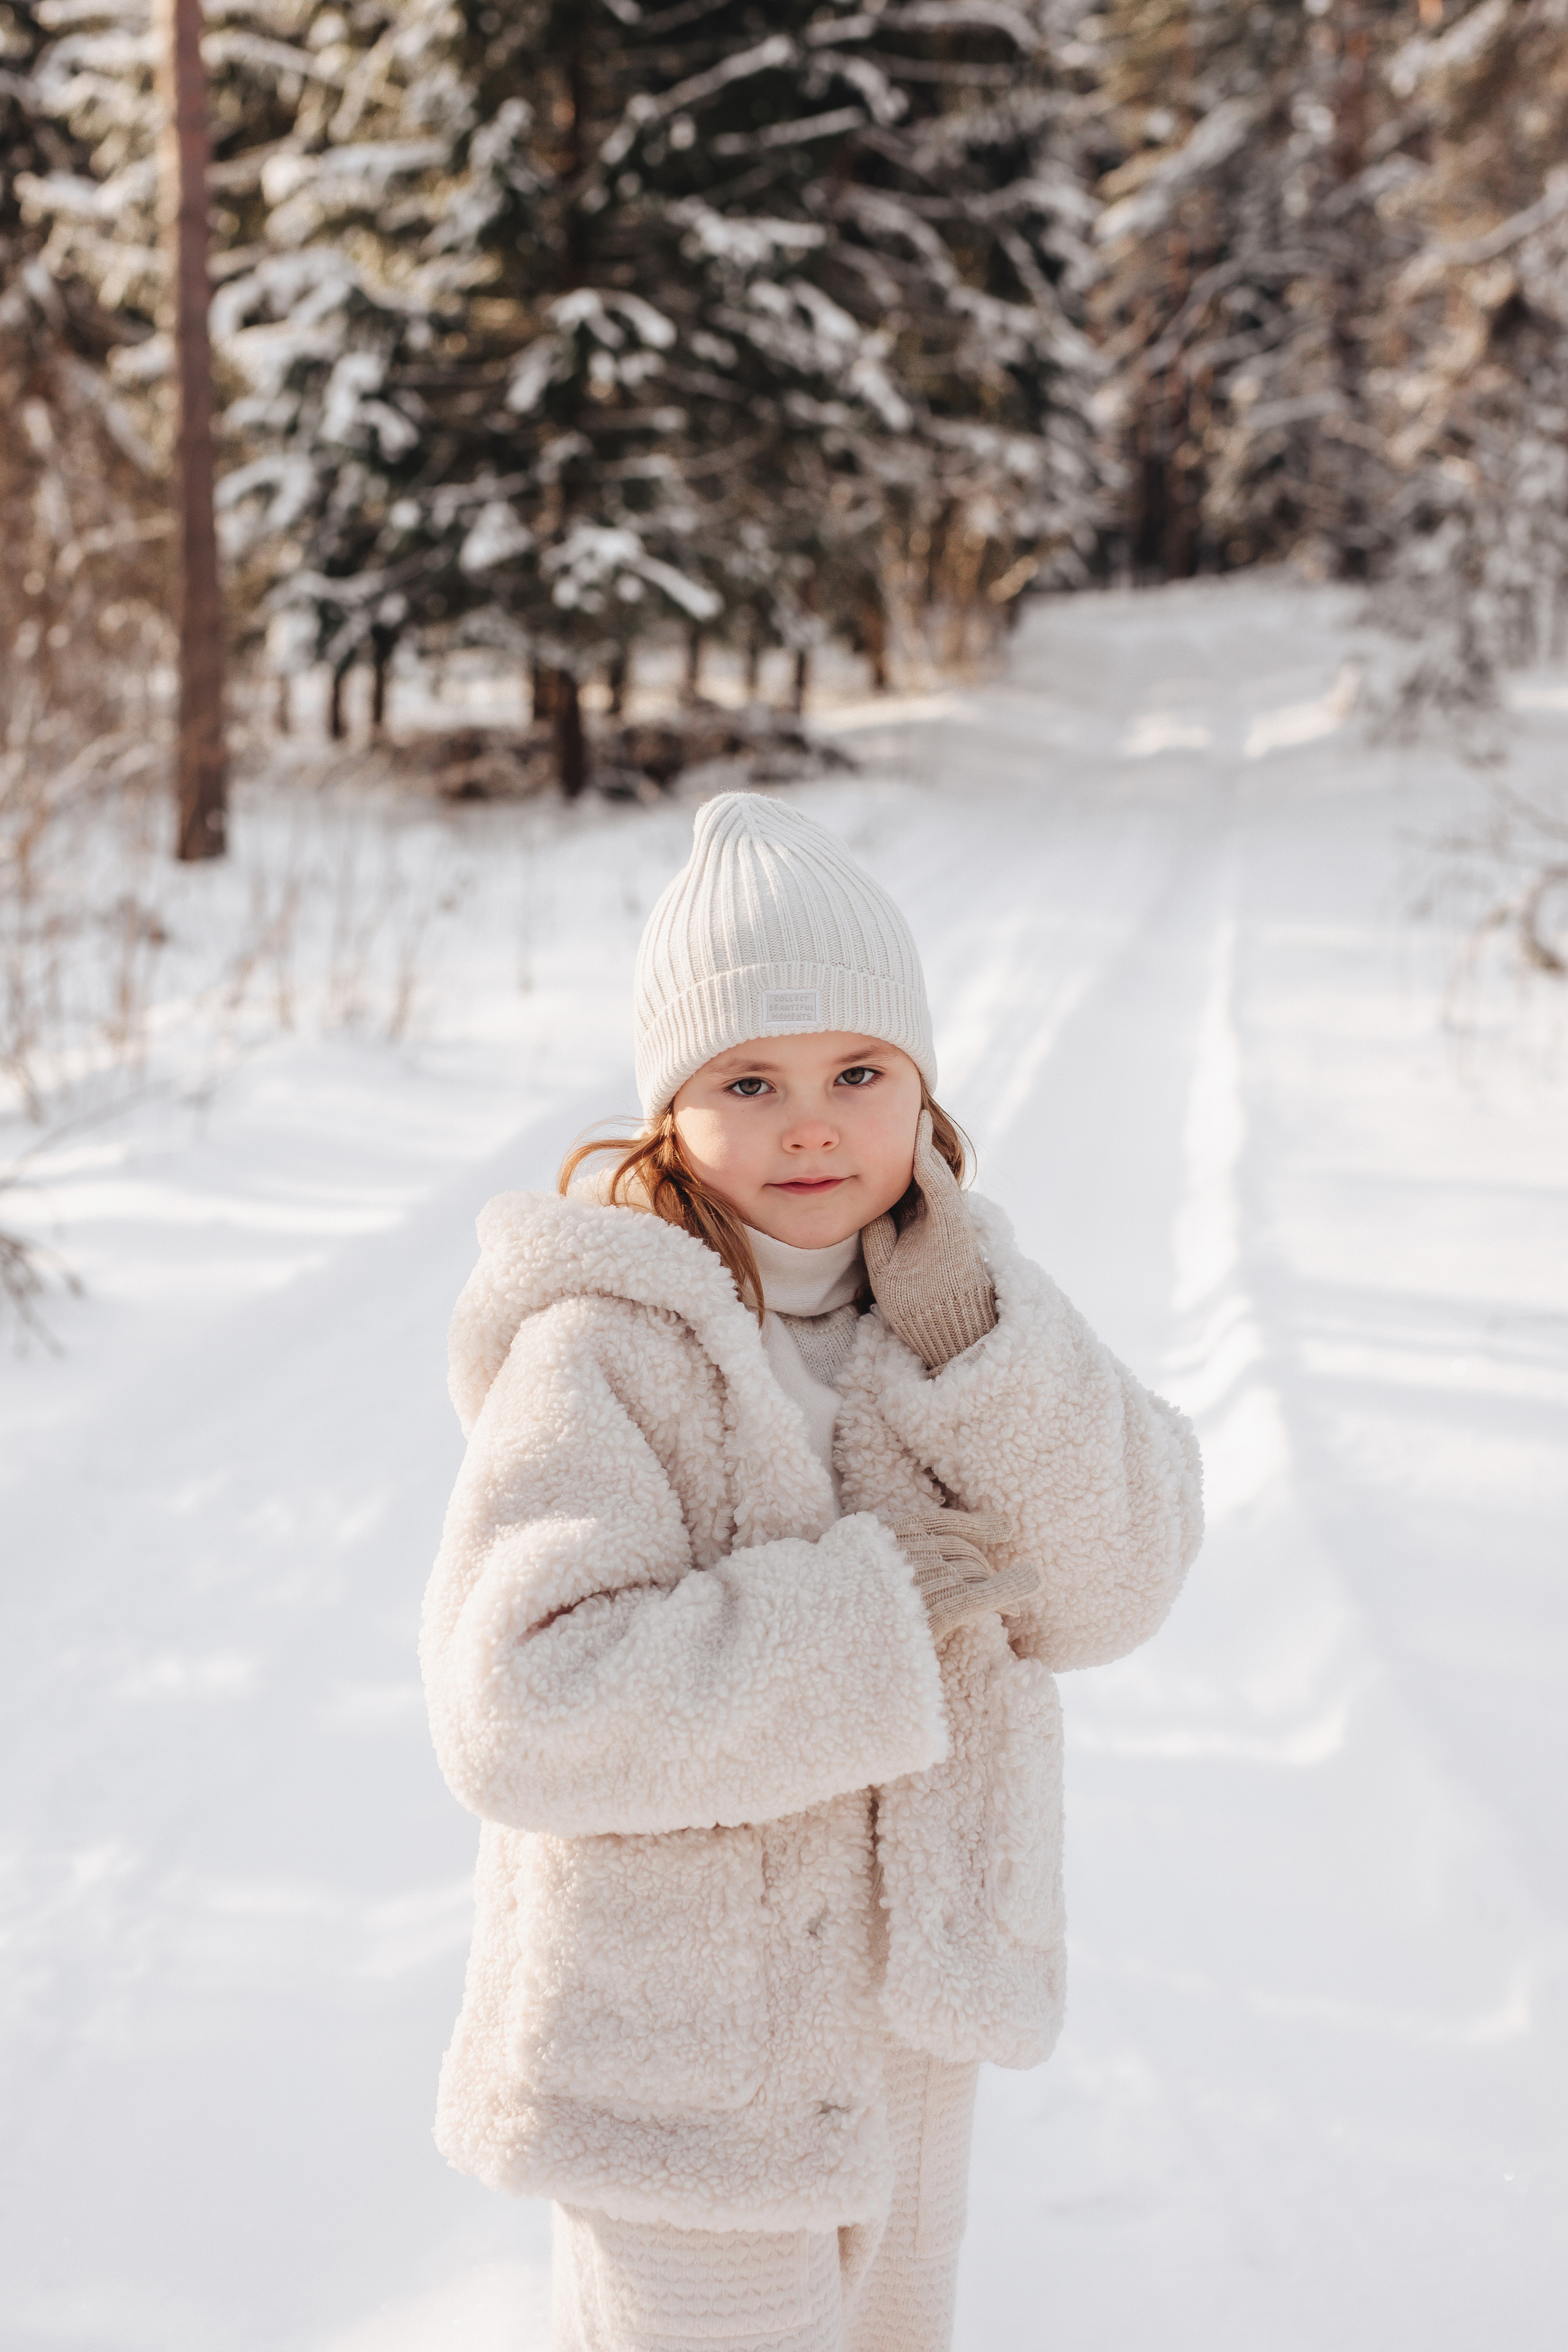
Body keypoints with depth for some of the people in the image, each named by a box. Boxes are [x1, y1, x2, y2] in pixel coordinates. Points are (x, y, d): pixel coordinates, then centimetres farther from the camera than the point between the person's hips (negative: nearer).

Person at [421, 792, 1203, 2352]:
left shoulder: (940, 1290, -1)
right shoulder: (610, 1350, -22)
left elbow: (1111, 1590, -8)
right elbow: (522, 1712, -31)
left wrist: (975, 1345, -22)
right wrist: (874, 1602, -27)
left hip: (901, 2014, 7)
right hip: (686, 2062, -7)